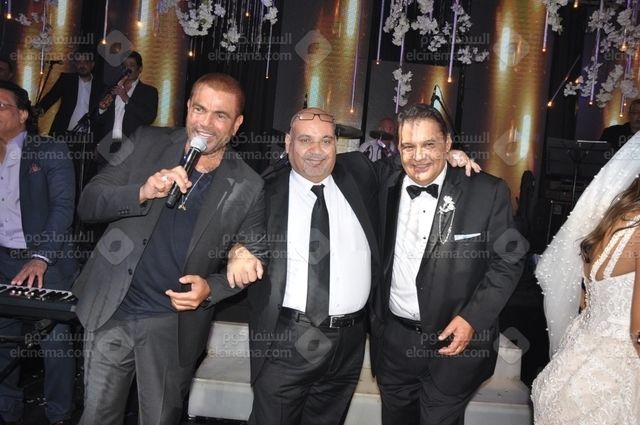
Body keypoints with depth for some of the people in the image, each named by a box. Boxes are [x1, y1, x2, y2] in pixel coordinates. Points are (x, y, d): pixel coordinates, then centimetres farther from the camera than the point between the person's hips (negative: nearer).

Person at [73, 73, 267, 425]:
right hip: (110, 308, 2)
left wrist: (211, 289, -18)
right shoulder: (147, 143, -2)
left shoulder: (247, 187, -7)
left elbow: (254, 260, 0)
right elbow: (88, 203, -5)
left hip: (175, 324, -1)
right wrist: (142, 192, -24)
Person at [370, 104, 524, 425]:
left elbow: (508, 260, -8)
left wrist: (472, 318, -16)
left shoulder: (488, 193, -12)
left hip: (454, 340, -3)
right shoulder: (385, 181, -4)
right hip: (392, 338, 4)